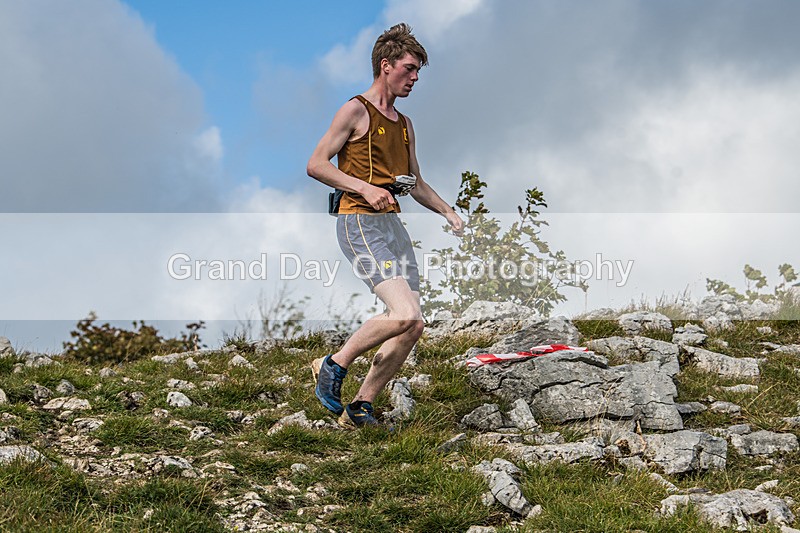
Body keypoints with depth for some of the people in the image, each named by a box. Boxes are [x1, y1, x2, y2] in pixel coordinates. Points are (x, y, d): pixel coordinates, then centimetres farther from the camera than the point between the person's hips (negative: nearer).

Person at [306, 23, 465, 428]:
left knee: (412, 328, -1)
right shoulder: (356, 110, -3)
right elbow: (316, 165, -7)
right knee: (404, 314, -23)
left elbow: (416, 184, 30)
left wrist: (450, 214, 17)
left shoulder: (404, 125, 21)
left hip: (392, 224, 8)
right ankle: (333, 366, -4)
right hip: (359, 223, -8)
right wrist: (364, 187, -16)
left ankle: (359, 408, 9)